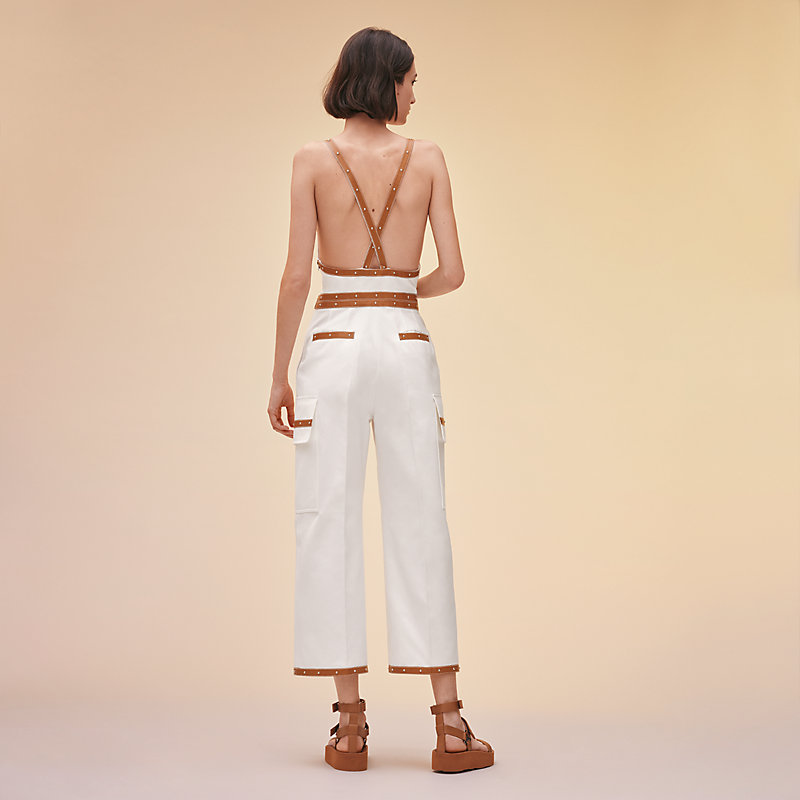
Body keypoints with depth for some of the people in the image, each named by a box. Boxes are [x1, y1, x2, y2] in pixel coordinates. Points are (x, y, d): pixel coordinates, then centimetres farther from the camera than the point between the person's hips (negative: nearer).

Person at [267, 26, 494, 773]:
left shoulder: (313, 159, -1)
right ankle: (449, 722, 6)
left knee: (329, 524, 3)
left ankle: (350, 723, 4)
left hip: (334, 342, -1)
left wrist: (279, 374, 1)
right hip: (406, 345, 1)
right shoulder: (428, 157, 3)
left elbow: (297, 274, -5)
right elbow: (451, 272, 0)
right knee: (419, 525, 4)